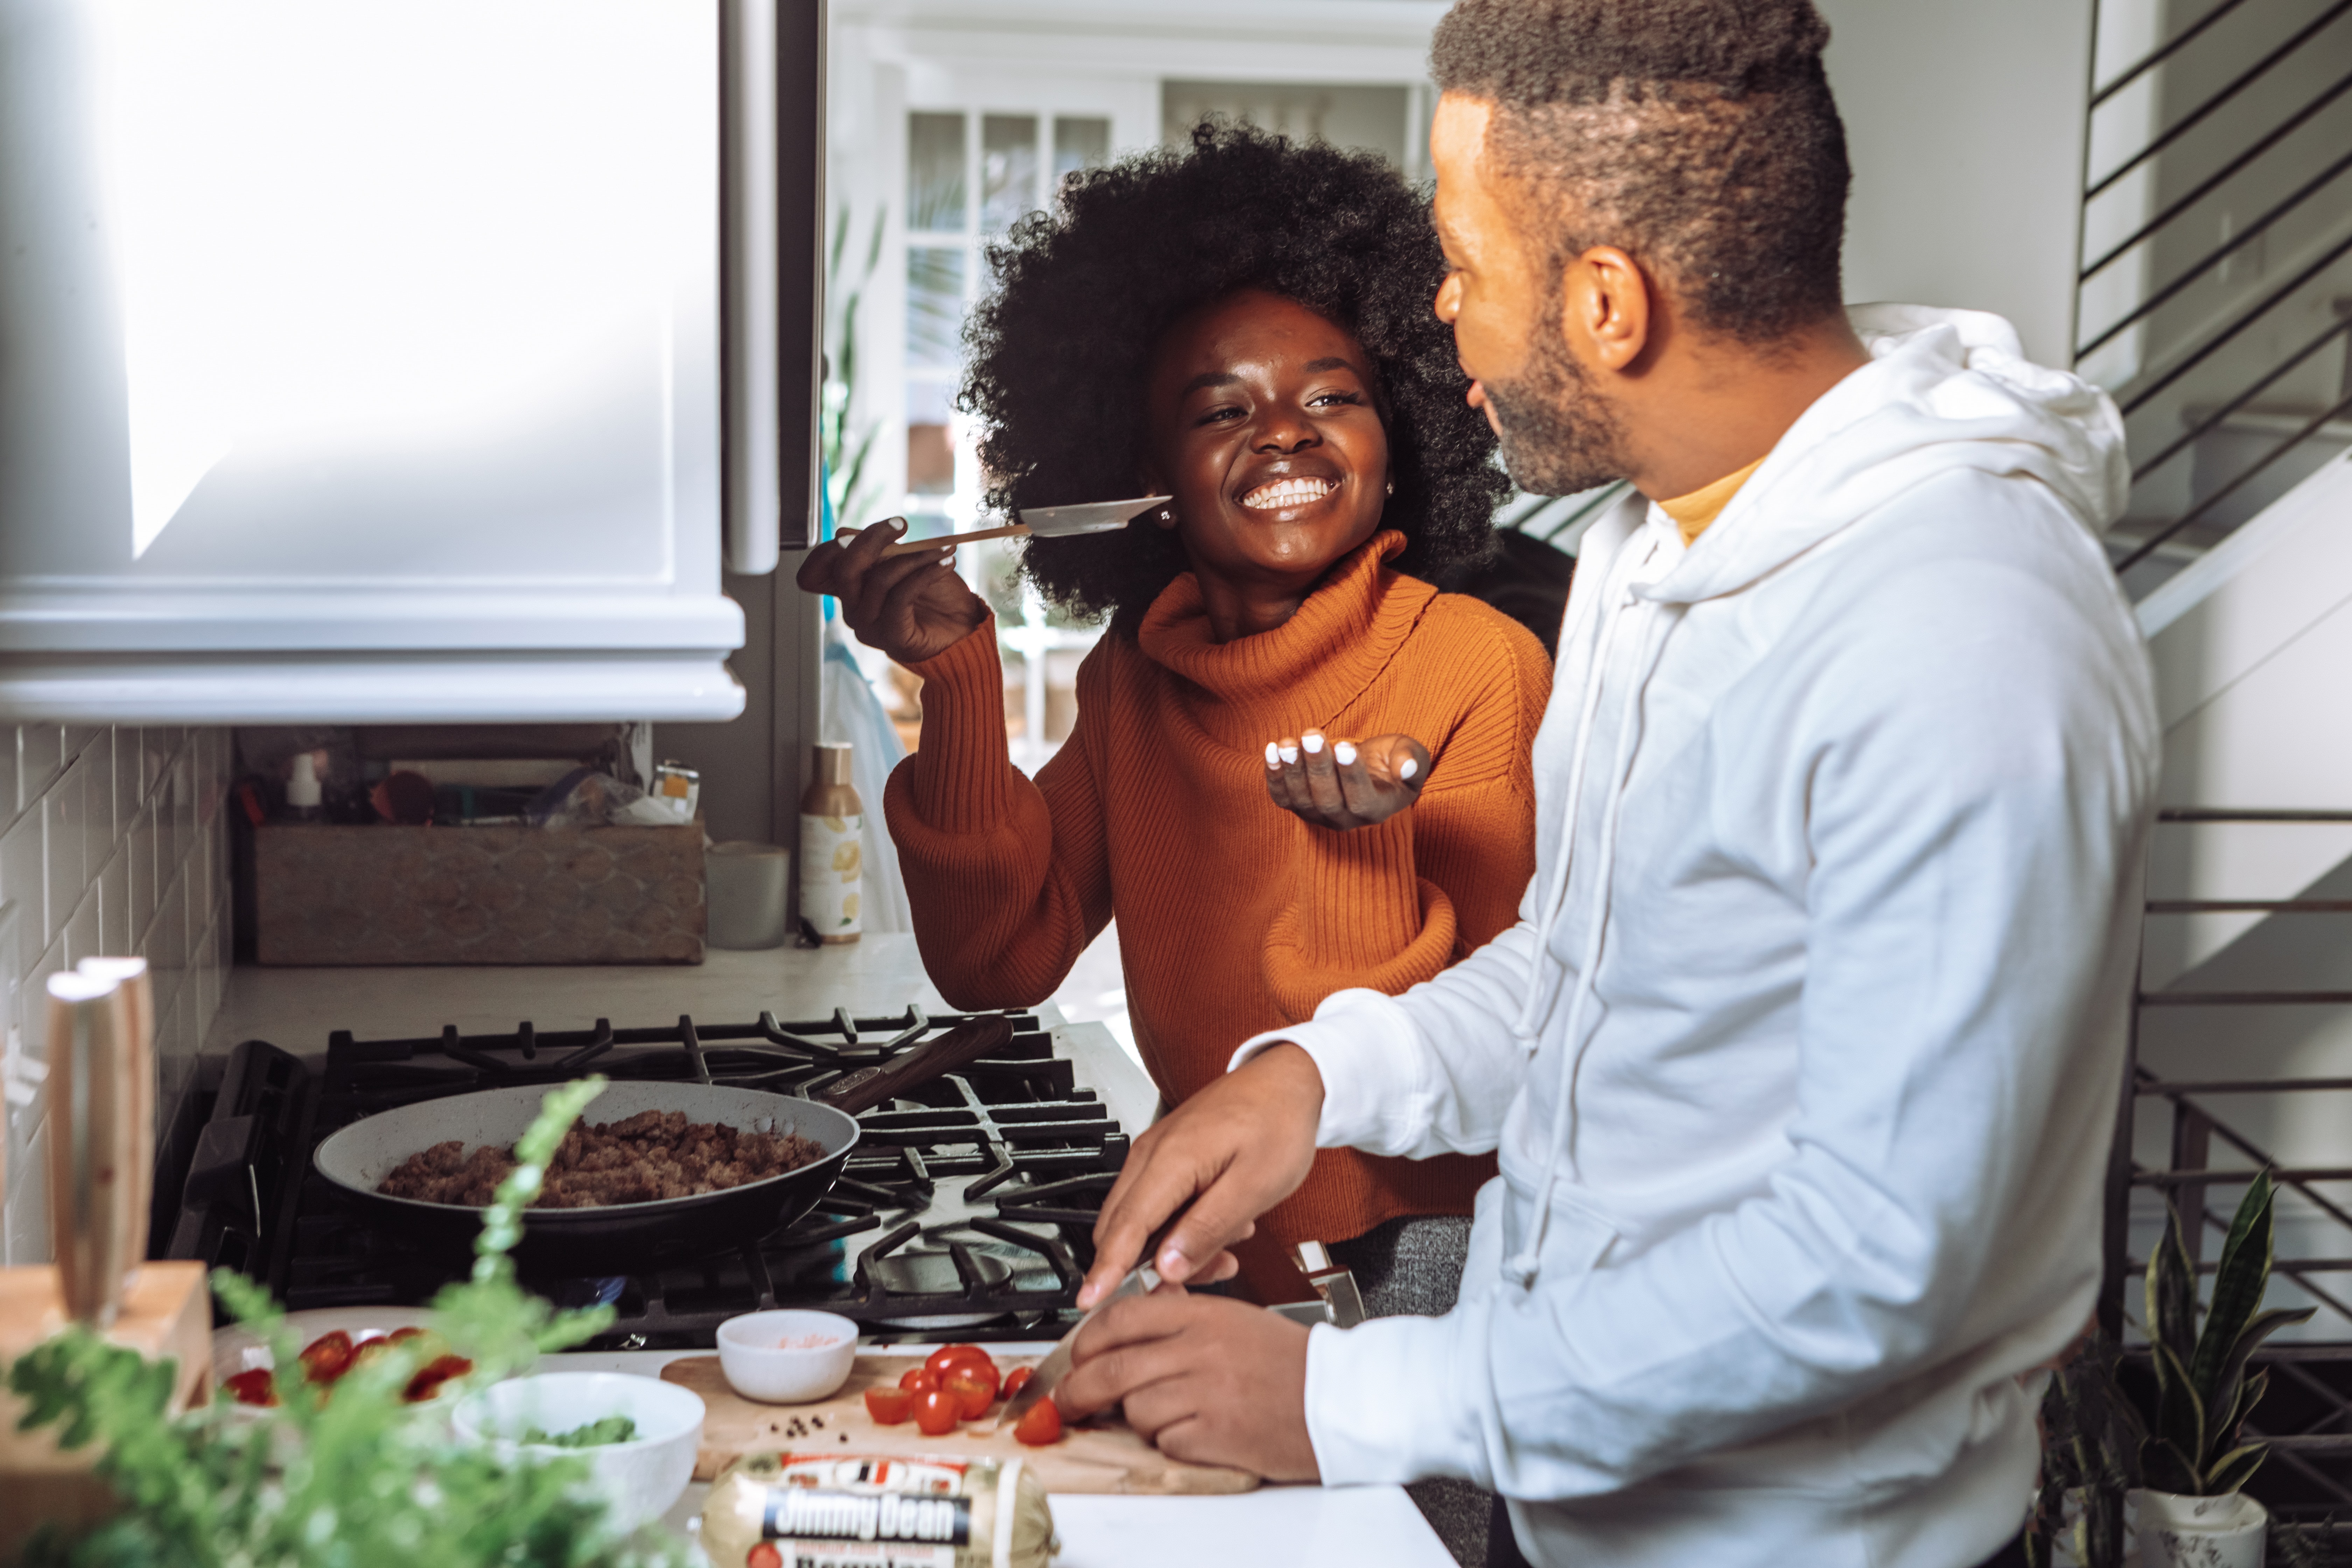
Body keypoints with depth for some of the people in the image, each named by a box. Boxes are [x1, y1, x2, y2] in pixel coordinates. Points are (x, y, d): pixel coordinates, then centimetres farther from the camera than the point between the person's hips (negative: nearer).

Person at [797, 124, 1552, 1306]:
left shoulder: (1479, 664, -9)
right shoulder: (1134, 677, 7)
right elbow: (998, 963, 2)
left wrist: (1368, 850, -30)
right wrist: (959, 675, -5)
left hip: (1415, 1244, -4)